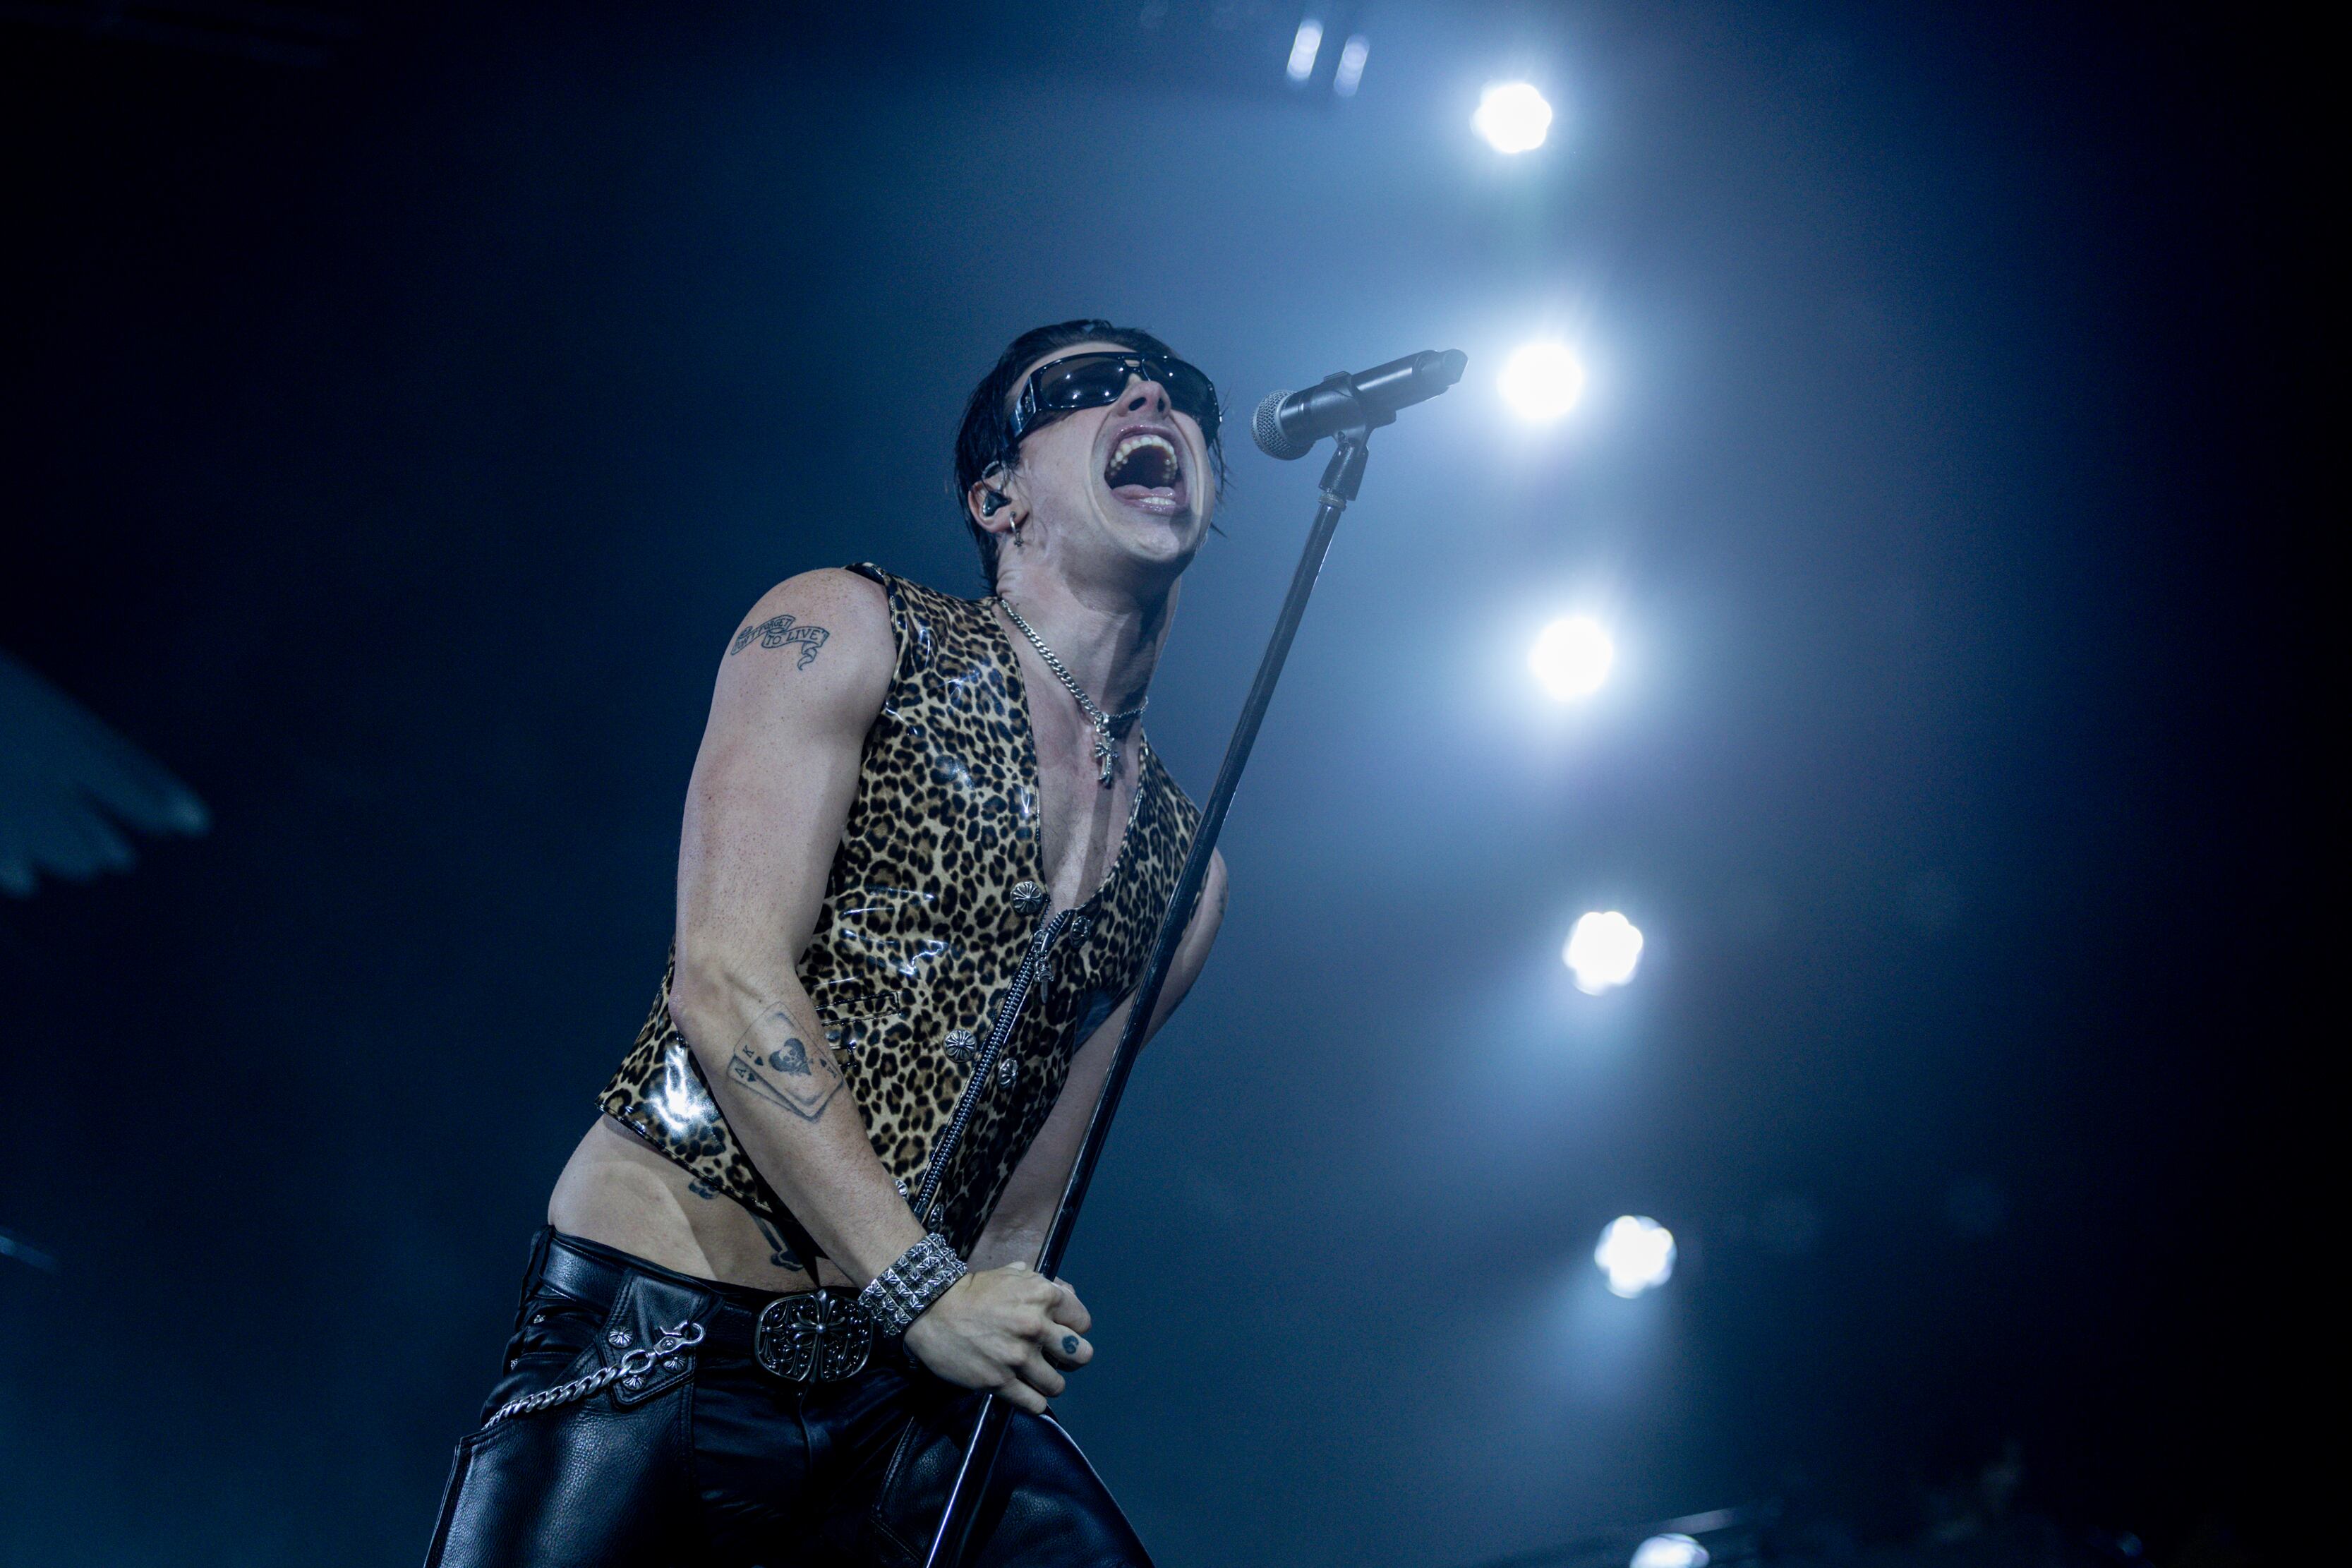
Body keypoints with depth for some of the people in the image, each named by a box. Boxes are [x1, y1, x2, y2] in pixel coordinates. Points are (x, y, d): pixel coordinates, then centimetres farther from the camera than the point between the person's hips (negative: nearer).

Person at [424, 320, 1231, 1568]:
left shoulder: (1181, 864, 14)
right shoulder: (846, 633, 0)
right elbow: (728, 984, -11)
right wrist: (922, 1286, -14)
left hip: (906, 1393, 5)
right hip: (656, 1345, -4)